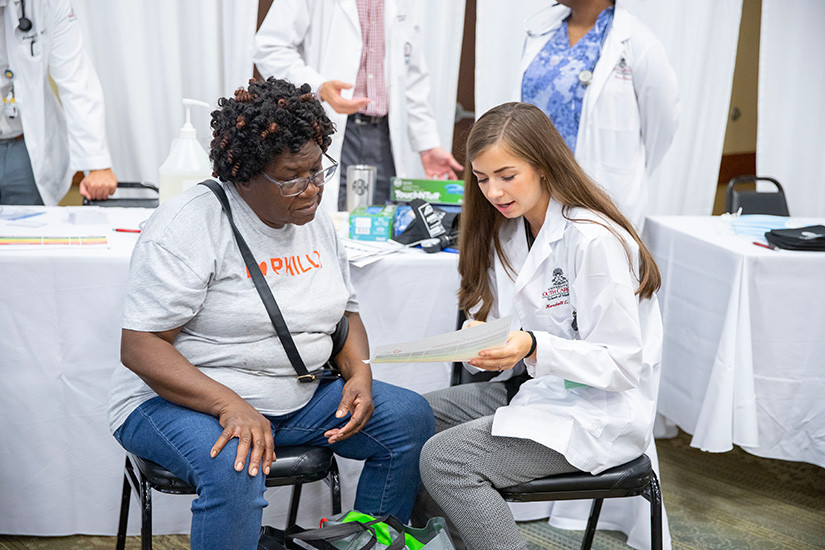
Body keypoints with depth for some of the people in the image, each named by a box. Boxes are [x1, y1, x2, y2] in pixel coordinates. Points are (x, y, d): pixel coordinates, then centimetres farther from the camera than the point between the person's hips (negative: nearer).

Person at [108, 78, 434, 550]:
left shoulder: (316, 221, 7)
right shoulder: (189, 225, -16)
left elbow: (344, 312, 16)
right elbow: (140, 346, -20)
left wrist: (359, 372, -6)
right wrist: (229, 405, -33)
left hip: (299, 399, 7)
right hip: (181, 399, -6)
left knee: (411, 417, -6)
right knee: (233, 468, -38)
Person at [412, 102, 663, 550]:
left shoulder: (594, 240, -21)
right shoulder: (508, 230, 6)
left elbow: (621, 365, -20)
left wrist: (533, 348, -33)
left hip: (599, 412, -9)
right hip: (533, 388, 9)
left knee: (443, 460, -22)